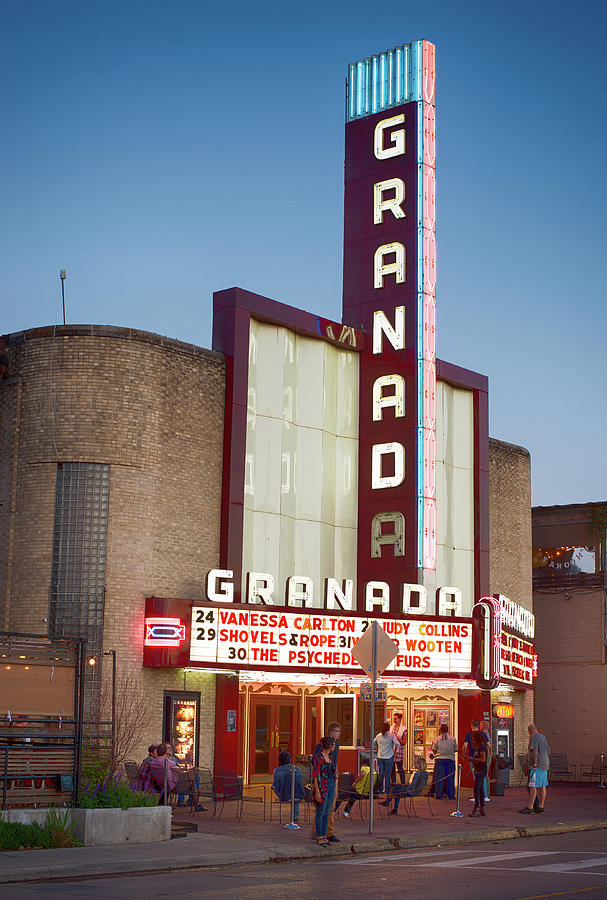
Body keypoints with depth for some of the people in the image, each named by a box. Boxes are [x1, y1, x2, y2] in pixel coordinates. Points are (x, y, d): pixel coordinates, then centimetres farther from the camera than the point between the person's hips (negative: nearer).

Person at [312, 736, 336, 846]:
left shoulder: (329, 756, 12)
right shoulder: (318, 757, -13)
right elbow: (315, 775, -15)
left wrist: (334, 788, 20)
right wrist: (317, 792, -18)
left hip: (331, 784, 8)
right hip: (322, 786, -8)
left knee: (327, 812, 10)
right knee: (321, 812, -3)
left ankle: (324, 836, 16)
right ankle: (319, 837, 3)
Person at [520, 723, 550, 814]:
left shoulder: (533, 737, -9)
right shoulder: (543, 737, 17)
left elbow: (535, 750, -19)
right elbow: (548, 750, 21)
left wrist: (535, 763, -20)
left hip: (537, 765, -9)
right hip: (545, 764, 9)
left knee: (533, 786, -11)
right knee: (542, 786, 10)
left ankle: (530, 808, -14)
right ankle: (541, 806, 13)